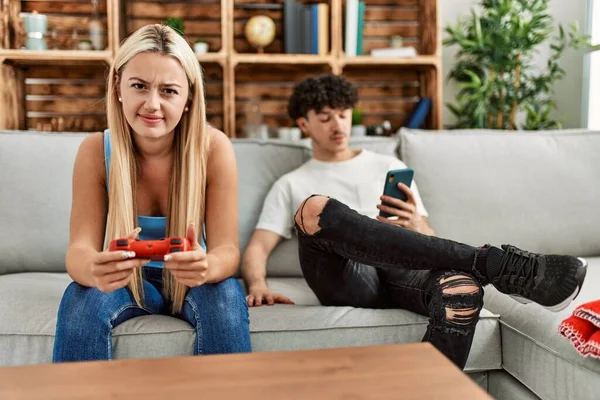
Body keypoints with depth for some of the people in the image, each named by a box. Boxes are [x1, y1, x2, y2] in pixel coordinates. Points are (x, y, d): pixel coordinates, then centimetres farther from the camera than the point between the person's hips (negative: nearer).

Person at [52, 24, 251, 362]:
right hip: (125, 281, 1)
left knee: (226, 298, -31)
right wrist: (93, 269, -44)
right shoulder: (95, 151, -14)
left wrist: (207, 266, -46)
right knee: (80, 300, -28)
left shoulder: (214, 147, -18)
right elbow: (80, 248, -18)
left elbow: (227, 251, -20)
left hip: (192, 282, 0)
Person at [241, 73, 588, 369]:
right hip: (347, 280, 0)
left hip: (403, 271, 1)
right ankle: (496, 262, -36)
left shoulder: (389, 166, 26)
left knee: (463, 289, -35)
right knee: (315, 207, -34)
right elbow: (258, 248, 13)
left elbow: (428, 241, 20)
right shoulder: (291, 185, 24)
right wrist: (258, 285, -12)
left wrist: (416, 228, -6)